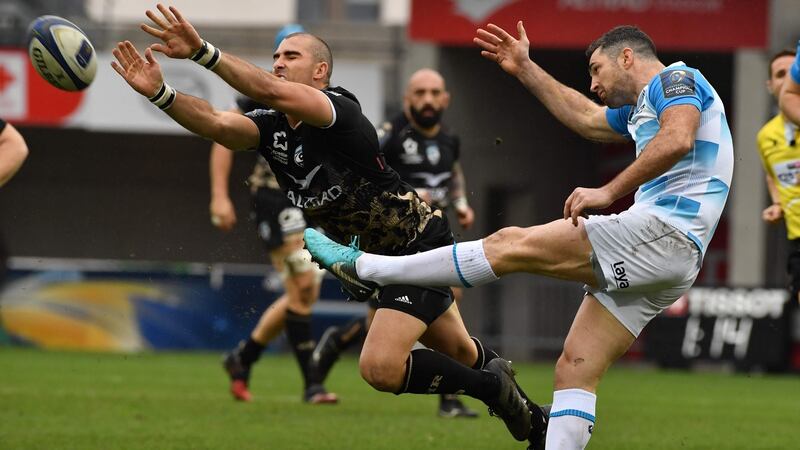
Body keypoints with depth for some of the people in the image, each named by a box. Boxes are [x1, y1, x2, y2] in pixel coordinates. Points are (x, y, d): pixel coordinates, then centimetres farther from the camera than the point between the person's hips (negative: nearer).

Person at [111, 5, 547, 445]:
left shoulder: (340, 109, -25)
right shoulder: (272, 128, -3)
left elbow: (273, 93, -44)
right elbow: (217, 123, -22)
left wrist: (202, 53, -54)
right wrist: (159, 93, -38)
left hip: (421, 246, -9)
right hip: (372, 257, 9)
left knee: (380, 366, -20)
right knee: (458, 351, 23)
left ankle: (493, 387, 0)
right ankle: (530, 416, 47)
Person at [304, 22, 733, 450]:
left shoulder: (675, 78, 0)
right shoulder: (640, 110, 31)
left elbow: (678, 140, -20)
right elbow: (586, 118, 44)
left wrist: (608, 191, -21)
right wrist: (525, 69, 41)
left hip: (663, 229, -10)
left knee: (511, 245, -8)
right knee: (575, 369, 1)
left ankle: (364, 267, -4)